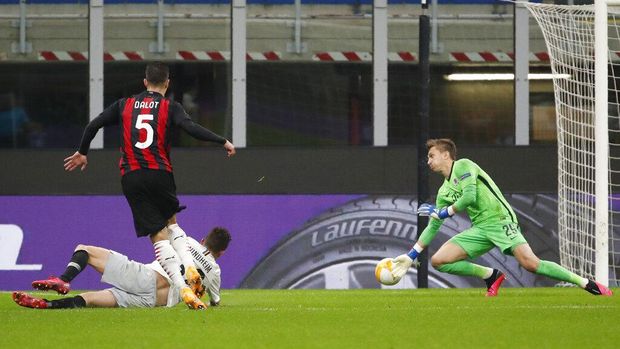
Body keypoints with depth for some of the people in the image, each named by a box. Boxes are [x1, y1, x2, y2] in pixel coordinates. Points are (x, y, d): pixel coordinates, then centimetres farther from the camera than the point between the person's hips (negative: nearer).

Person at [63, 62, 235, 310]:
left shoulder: (125, 105, 14)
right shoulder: (170, 107, 5)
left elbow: (94, 125, 13)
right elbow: (190, 128, -12)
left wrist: (82, 153, 28)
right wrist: (223, 142, -7)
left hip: (131, 178, 1)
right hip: (160, 174, -1)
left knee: (159, 237, -1)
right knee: (171, 223, 24)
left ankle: (183, 288, -14)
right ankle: (189, 267, -1)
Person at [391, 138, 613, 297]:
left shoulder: (463, 166, -1)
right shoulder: (444, 192, 20)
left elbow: (469, 196, -15)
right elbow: (433, 227, 24)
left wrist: (443, 213, -4)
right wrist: (411, 256, 20)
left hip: (499, 220, -8)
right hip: (479, 230, 8)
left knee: (530, 263, -26)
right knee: (438, 261, -7)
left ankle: (586, 284, -18)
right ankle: (491, 276, 3)